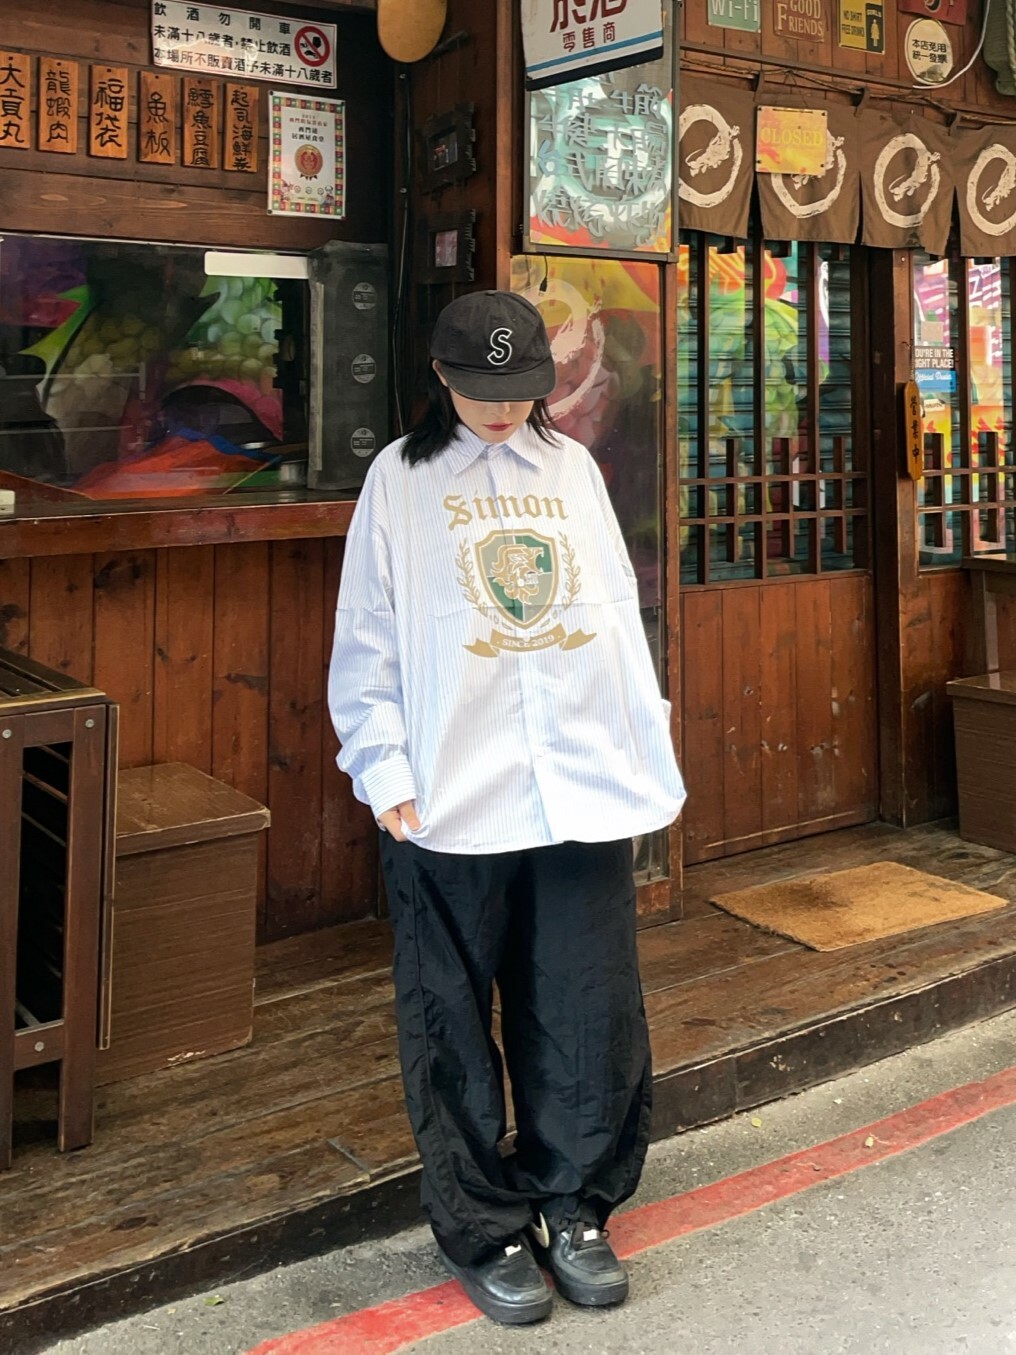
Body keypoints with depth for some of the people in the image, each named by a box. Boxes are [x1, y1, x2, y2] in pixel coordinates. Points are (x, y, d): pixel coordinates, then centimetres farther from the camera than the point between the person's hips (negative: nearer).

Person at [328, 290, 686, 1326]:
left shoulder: (572, 466, 13)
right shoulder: (402, 476, 3)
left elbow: (617, 613, 13)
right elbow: (367, 640, 0)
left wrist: (653, 755, 10)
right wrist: (388, 769, -8)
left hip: (583, 789, 3)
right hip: (454, 801, -3)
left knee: (592, 1016, 8)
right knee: (459, 1027, 6)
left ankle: (570, 1207, 28)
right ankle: (484, 1231, 24)